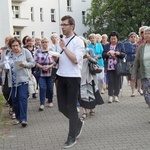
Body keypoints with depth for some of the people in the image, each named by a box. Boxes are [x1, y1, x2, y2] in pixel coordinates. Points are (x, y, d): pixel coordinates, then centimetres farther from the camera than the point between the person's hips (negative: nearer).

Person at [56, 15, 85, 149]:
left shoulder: (78, 41, -8)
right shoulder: (61, 40, 13)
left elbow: (76, 59, -20)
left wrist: (64, 47, -17)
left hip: (73, 78, -7)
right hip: (61, 77, 7)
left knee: (71, 107, 0)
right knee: (62, 107, 10)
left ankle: (72, 137, 10)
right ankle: (78, 123, 35)